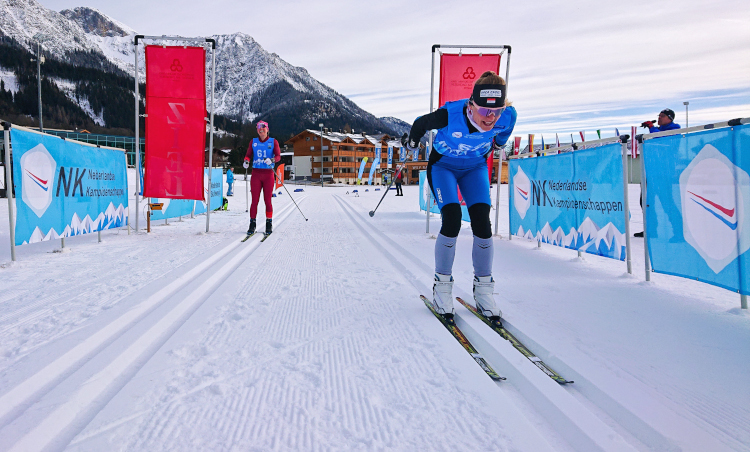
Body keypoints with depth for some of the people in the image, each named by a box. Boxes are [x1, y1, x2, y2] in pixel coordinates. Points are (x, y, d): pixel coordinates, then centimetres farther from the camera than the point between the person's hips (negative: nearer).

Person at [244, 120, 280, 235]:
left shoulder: (273, 142, 6)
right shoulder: (253, 142, 12)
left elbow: (278, 156, -4)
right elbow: (248, 155, 9)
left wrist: (271, 160, -25)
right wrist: (246, 161, -13)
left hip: (268, 174, -1)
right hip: (256, 173, 1)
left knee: (268, 200, -1)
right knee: (254, 200, -2)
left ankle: (269, 224, 9)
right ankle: (252, 224, 4)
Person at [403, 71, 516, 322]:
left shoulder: (508, 117, -26)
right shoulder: (450, 115, -35)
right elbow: (421, 123, -13)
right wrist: (412, 142, 5)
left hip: (475, 168, 3)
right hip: (443, 165, -3)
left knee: (482, 222, -13)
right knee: (452, 219, -21)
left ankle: (483, 289, 2)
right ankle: (442, 285, -3)